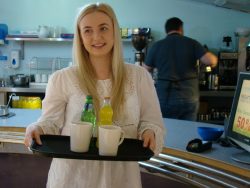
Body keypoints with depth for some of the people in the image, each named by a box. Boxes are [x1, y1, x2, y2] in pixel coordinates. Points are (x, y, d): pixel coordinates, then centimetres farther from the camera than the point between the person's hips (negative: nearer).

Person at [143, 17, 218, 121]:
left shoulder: (156, 46, 1)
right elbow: (210, 61, -10)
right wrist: (214, 58, 12)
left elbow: (146, 70, 9)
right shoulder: (191, 43, 1)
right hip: (189, 98, 0)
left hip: (165, 99, 0)